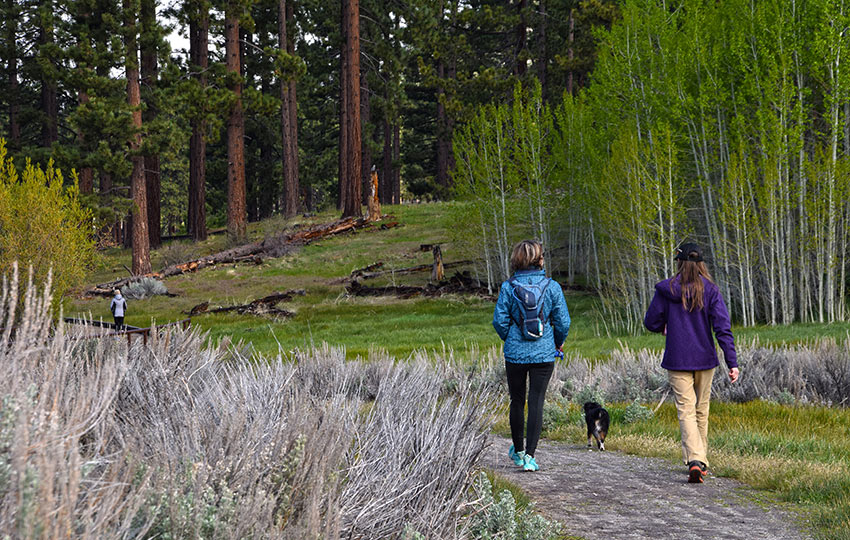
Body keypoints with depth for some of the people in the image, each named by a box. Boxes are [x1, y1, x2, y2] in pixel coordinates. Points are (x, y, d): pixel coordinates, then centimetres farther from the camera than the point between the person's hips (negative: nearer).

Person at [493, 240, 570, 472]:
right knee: (536, 403, 1)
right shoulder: (552, 286, -5)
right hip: (544, 354, 0)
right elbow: (563, 321, -3)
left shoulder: (508, 287, -6)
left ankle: (518, 451, 28)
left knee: (517, 401, 15)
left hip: (515, 353, 1)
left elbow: (500, 320, -6)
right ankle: (529, 455, -5)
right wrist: (558, 343, 16)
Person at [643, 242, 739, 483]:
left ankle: (694, 460, -22)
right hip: (705, 360, 2)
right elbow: (723, 328, -9)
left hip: (677, 361, -2)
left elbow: (651, 323, 1)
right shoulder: (710, 290, -3)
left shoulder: (665, 290, -5)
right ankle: (702, 461, 24)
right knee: (701, 410, 16)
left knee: (686, 411, -3)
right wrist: (732, 362, -9)